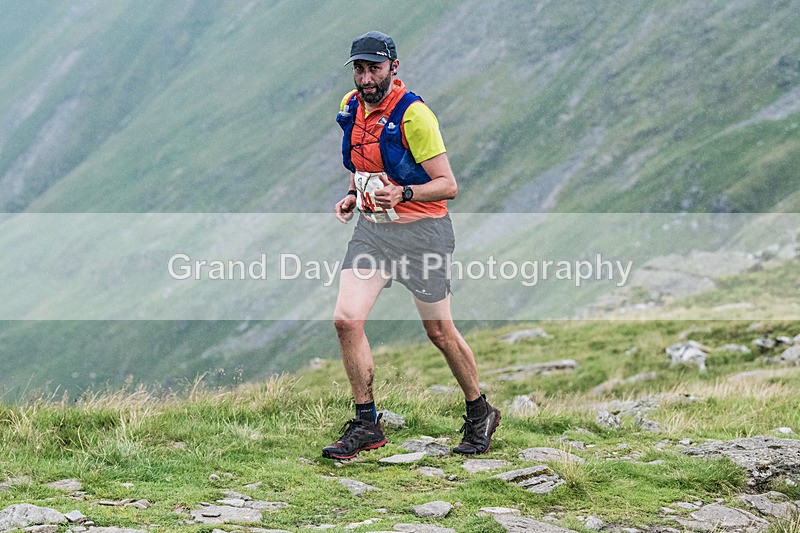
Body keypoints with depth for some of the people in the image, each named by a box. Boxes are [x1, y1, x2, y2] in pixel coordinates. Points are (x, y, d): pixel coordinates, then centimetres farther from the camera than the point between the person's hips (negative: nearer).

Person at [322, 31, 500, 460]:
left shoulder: (413, 115, -18)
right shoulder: (350, 106, 4)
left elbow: (448, 185, -17)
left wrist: (403, 193, -32)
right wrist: (353, 196, 5)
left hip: (420, 231, -6)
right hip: (371, 229, 6)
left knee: (439, 331, 4)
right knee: (346, 319, -9)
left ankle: (480, 414, 25)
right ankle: (366, 424, 2)